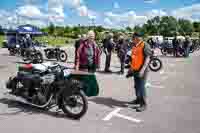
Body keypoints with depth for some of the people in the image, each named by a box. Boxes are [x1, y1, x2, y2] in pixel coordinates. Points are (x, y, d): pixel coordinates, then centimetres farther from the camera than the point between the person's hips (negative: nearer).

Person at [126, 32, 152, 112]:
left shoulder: (145, 45, -12)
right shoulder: (134, 47, 12)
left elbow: (147, 58, -16)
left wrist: (142, 70, -23)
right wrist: (130, 69, 18)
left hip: (142, 70, -8)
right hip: (135, 70, 8)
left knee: (141, 87, -6)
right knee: (136, 86, 17)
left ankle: (143, 104, 6)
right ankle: (138, 100, 34)